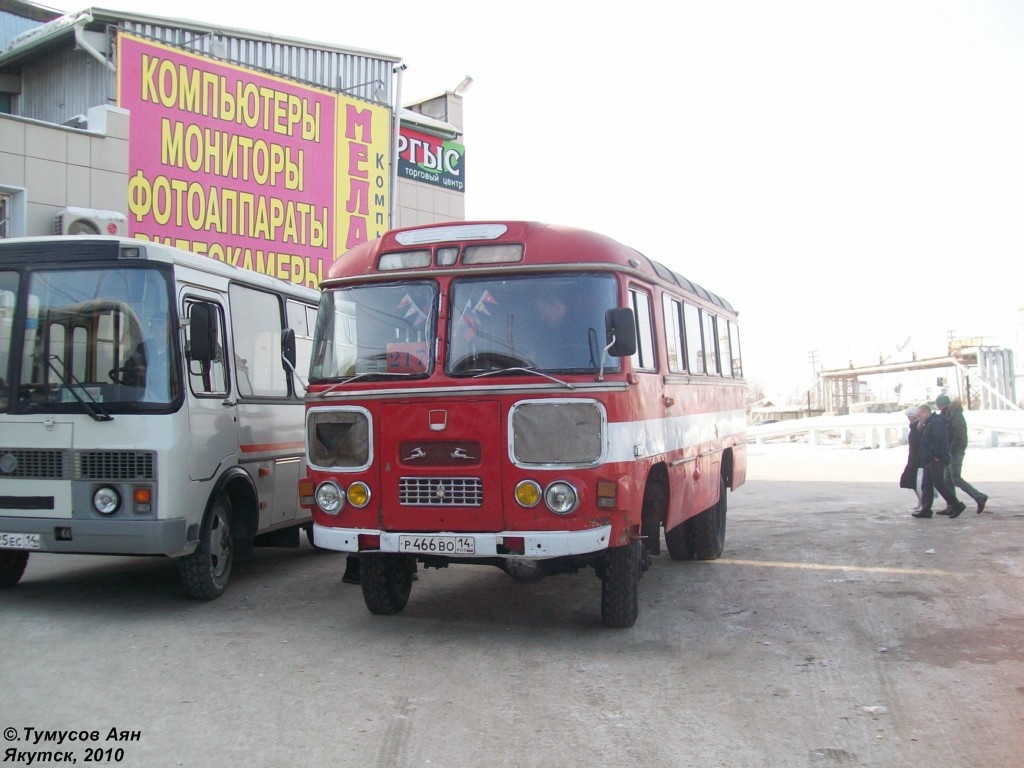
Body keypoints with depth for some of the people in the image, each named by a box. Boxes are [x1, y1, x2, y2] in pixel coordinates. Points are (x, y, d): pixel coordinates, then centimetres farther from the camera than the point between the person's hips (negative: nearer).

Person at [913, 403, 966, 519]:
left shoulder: (936, 422, -14)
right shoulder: (929, 424, 19)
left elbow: (941, 440, -24)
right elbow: (925, 441, 26)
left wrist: (937, 456, -23)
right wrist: (921, 428, 12)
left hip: (936, 460, -11)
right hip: (929, 460, 11)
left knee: (939, 484, -8)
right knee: (926, 485, 9)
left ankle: (957, 505, -1)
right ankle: (926, 510, 11)